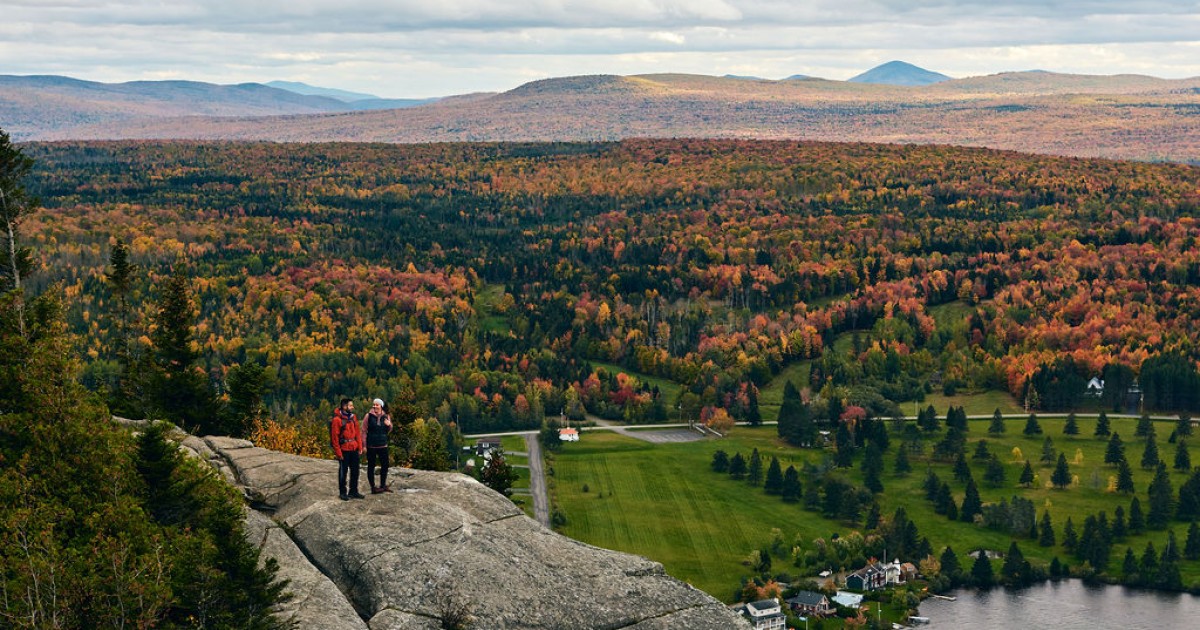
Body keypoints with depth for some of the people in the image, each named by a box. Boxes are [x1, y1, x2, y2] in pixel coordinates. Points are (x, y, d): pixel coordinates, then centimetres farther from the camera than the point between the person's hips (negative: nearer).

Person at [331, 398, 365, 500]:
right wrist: (338, 452, -13)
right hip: (344, 450, -6)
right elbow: (335, 437, -11)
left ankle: (353, 491, 23)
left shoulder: (353, 417, 8)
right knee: (343, 471, 4)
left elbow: (357, 433, 12)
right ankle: (342, 492, 14)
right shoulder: (337, 420, -12)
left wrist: (360, 447, 6)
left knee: (355, 470, 11)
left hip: (354, 449, 6)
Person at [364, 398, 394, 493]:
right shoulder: (369, 416, -5)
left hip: (383, 445, 4)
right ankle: (373, 487, 11)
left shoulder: (386, 416, 5)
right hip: (371, 445, -4)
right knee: (371, 466, 3)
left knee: (385, 465, 9)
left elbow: (388, 431, 15)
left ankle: (383, 485, 25)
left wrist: (389, 425, -8)